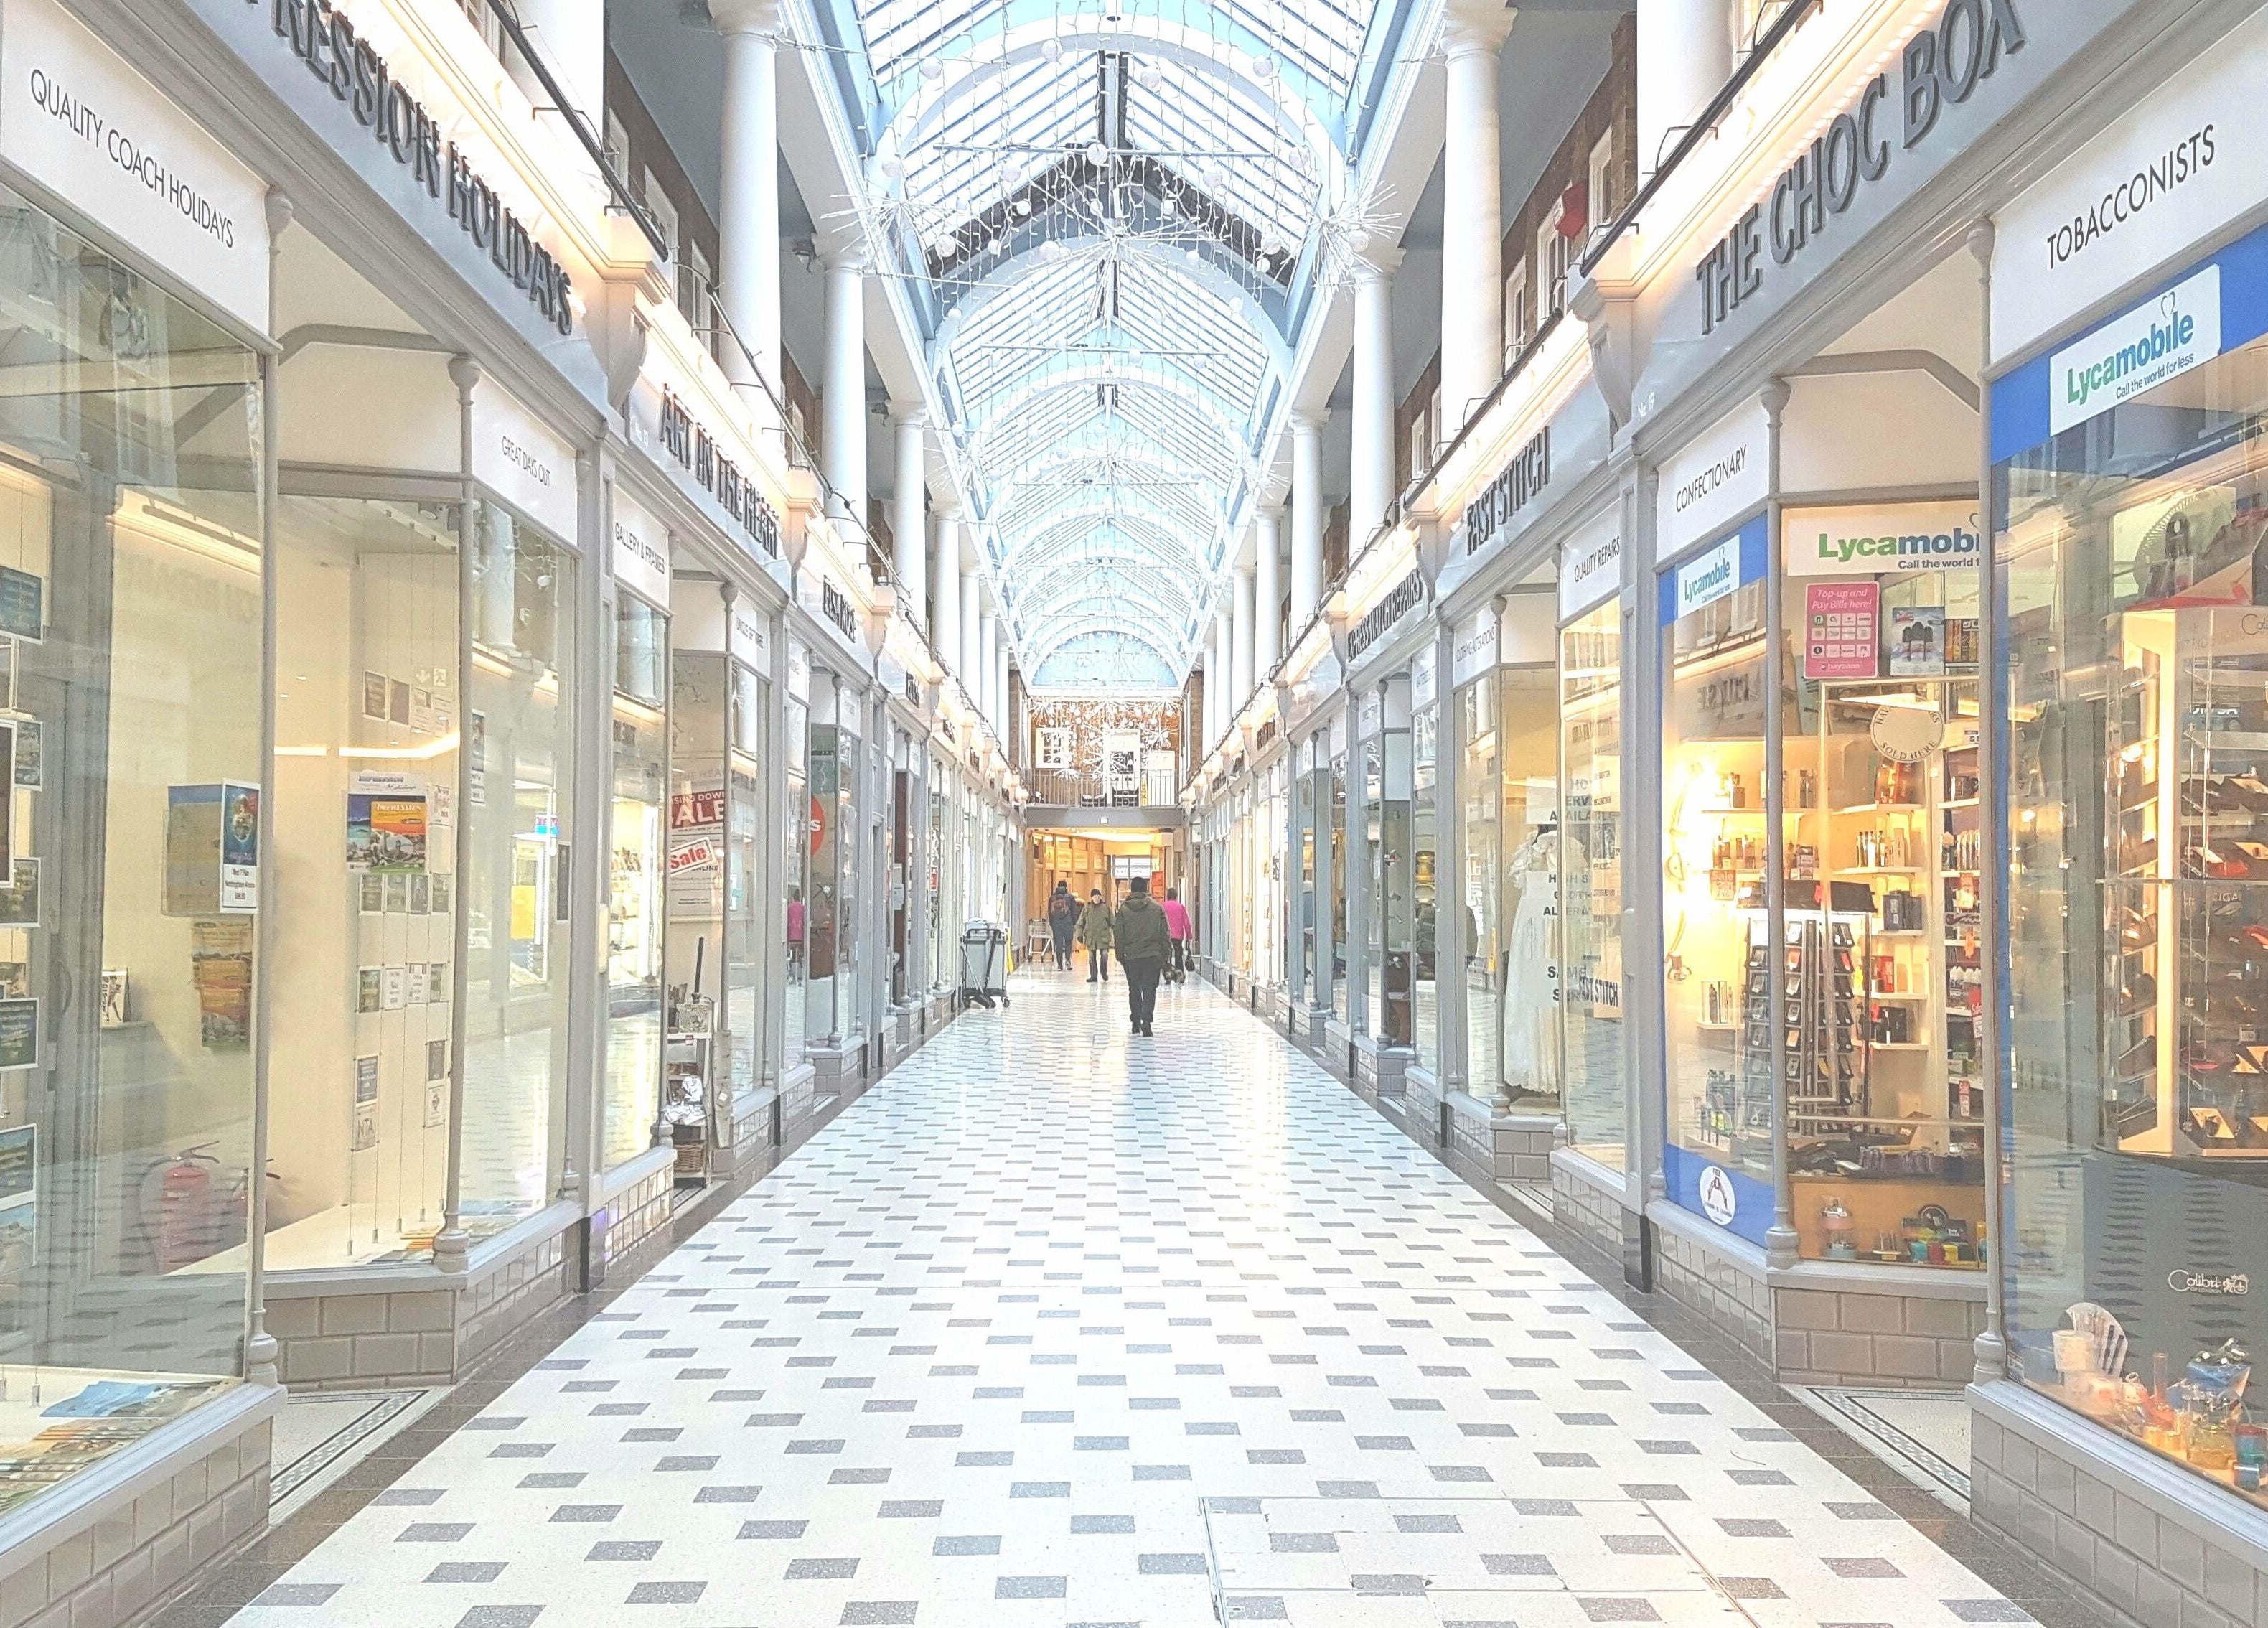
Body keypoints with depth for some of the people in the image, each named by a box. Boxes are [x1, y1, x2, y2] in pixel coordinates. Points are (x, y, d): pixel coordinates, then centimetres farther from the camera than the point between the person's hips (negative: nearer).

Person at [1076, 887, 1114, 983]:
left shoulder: (1106, 907, 3)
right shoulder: (1087, 909, 4)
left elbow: (1112, 922, 8)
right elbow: (1081, 923, 6)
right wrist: (1080, 935, 0)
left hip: (1103, 936, -1)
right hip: (1090, 937, 1)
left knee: (1104, 955, -8)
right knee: (1092, 957, 5)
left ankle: (1104, 972, 14)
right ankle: (1093, 976, 16)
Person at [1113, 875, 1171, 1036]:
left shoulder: (1124, 909, -1)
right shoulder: (1157, 908, 0)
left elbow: (1119, 935, 1)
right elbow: (1165, 934, 3)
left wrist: (1120, 955, 10)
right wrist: (1165, 956, 9)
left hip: (1131, 956, 0)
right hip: (1153, 955, 0)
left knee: (1134, 989, 14)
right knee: (1149, 989, 1)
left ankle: (1136, 1020, 17)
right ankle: (1147, 1019, -15)